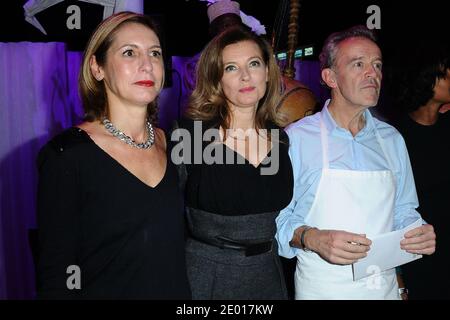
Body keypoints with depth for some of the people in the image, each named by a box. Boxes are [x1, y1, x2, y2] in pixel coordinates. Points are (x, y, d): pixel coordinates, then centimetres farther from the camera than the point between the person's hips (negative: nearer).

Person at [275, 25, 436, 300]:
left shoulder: (393, 140, 4)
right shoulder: (296, 138, -12)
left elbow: (402, 212, 12)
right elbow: (277, 216, -10)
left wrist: (421, 234, -7)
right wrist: (314, 239, -26)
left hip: (385, 286, 5)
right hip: (320, 288, -4)